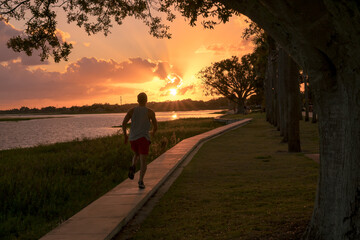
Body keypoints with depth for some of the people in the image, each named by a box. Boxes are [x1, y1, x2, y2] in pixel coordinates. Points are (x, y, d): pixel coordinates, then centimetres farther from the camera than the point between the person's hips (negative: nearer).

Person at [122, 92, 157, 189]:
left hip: (132, 138, 3)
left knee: (136, 155, 28)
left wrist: (125, 135, 10)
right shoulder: (150, 112, -1)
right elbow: (155, 126, 3)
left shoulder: (132, 110, 5)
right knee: (143, 160, -2)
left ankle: (133, 167, -3)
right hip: (143, 138, -3)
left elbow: (124, 123, -3)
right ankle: (141, 181, -18)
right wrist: (153, 132, 26)